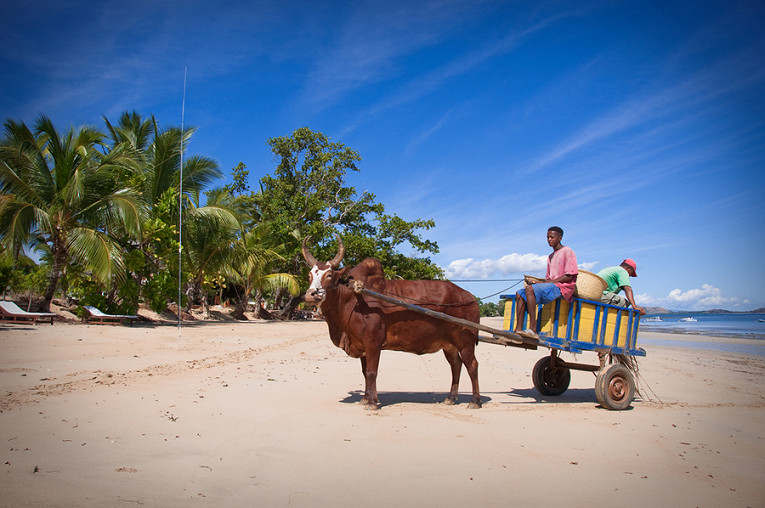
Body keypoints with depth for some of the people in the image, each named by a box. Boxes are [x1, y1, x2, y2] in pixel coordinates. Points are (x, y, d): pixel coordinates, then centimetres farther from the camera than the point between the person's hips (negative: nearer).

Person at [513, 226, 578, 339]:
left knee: (530, 289, -30)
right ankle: (518, 330, -18)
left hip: (563, 287, -8)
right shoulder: (550, 257, 24)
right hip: (550, 287, 8)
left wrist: (542, 283, -15)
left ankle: (533, 329, -35)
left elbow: (569, 276, -11)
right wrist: (535, 281, -3)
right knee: (520, 294, -8)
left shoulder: (567, 251, -1)